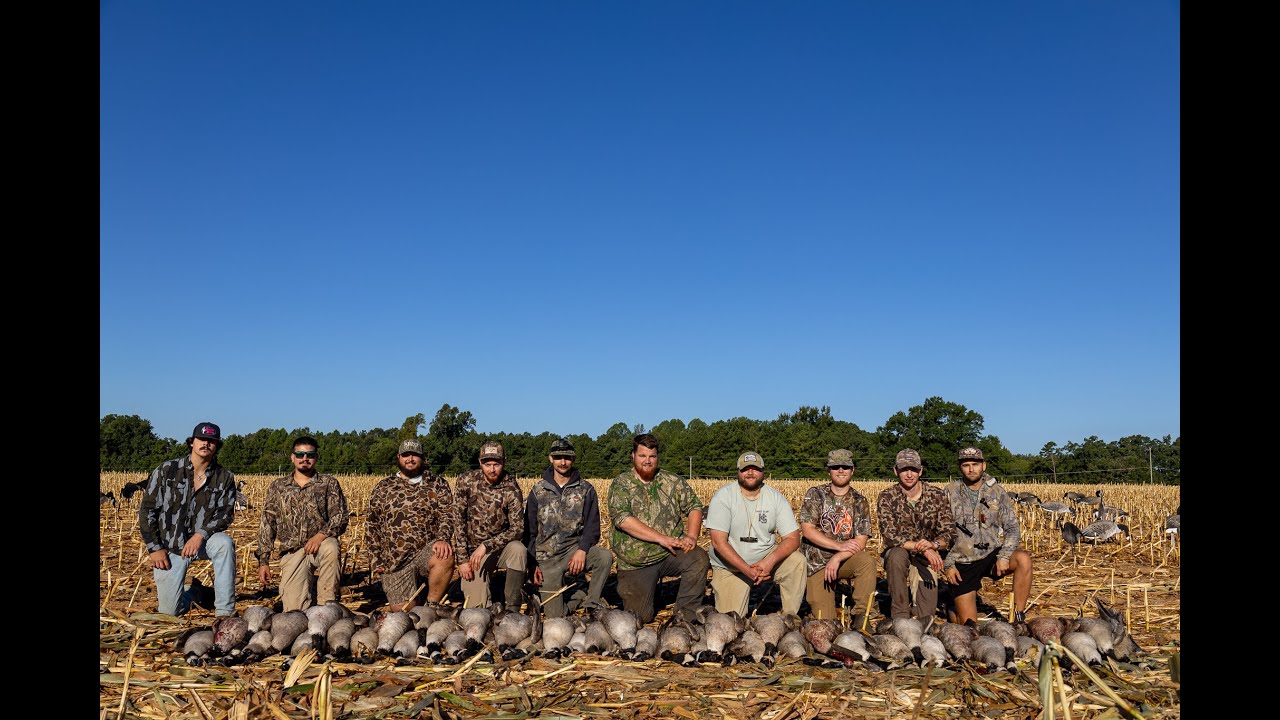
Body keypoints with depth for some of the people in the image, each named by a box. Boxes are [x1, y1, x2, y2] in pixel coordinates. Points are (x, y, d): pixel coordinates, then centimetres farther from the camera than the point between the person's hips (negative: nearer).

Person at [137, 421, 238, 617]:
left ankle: (225, 612, -28)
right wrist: (155, 548, -7)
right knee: (170, 611, -5)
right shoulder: (167, 470, -5)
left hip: (202, 541, 0)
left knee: (225, 543, -37)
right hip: (169, 546, 0)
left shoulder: (224, 477, -3)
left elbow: (226, 514, -6)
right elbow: (147, 509, -2)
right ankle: (192, 593, 33)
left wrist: (201, 534, -24)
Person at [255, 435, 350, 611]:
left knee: (331, 549, -39)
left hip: (321, 544, 0)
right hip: (292, 552, 1)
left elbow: (340, 518, -2)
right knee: (295, 611, -18)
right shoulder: (277, 486, 12)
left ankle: (327, 605, -24)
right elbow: (266, 524, 11)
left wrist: (321, 534, -22)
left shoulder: (329, 483, 6)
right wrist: (263, 561, 4)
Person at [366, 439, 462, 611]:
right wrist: (376, 560, 4)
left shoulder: (438, 484, 9)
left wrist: (443, 538, -22)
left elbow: (448, 515, -2)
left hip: (427, 552, -1)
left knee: (445, 557, -35)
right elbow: (371, 524, 12)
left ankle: (431, 606, -13)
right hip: (395, 561, 1)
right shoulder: (383, 487, 12)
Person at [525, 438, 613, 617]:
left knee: (605, 556, -31)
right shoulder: (537, 492, 5)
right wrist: (533, 564, -4)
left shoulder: (585, 490, 3)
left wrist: (582, 550, -21)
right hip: (548, 557, 0)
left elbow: (592, 526, -3)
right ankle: (581, 596, 21)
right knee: (555, 616, -11)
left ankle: (591, 604, -10)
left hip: (575, 548, 0)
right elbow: (529, 532, 6)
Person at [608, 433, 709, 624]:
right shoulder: (621, 484, -2)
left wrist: (692, 536, -13)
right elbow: (622, 518, -16)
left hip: (672, 553, 2)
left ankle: (685, 616, -13)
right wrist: (661, 538, -21)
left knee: (699, 559, -28)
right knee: (639, 617, -6)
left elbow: (694, 506, 7)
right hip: (636, 563, -1)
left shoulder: (673, 481, 7)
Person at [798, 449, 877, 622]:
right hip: (817, 563, -2)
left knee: (867, 560, -32)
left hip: (846, 560, 2)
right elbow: (807, 530, -13)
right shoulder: (815, 494, -3)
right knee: (824, 621, -13)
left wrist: (838, 557, -24)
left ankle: (861, 616, -18)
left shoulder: (859, 502, 1)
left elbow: (861, 542, -8)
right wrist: (839, 545, -21)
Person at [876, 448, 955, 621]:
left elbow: (949, 534, -7)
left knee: (926, 612, -20)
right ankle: (900, 617, -27)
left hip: (929, 556, 1)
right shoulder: (886, 498, -9)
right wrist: (922, 547, -30)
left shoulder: (938, 496, -4)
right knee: (897, 555, -37)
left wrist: (933, 544, -30)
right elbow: (889, 537, -18)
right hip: (899, 553, -1)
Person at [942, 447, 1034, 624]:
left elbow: (1012, 528, -2)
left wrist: (1004, 556, -18)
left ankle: (1019, 619, -18)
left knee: (1024, 559, -30)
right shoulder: (950, 492, -2)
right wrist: (947, 565, -6)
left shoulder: (997, 491, 0)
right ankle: (953, 606, 34)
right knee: (968, 625, -4)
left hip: (991, 555, 1)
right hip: (963, 563, -1)